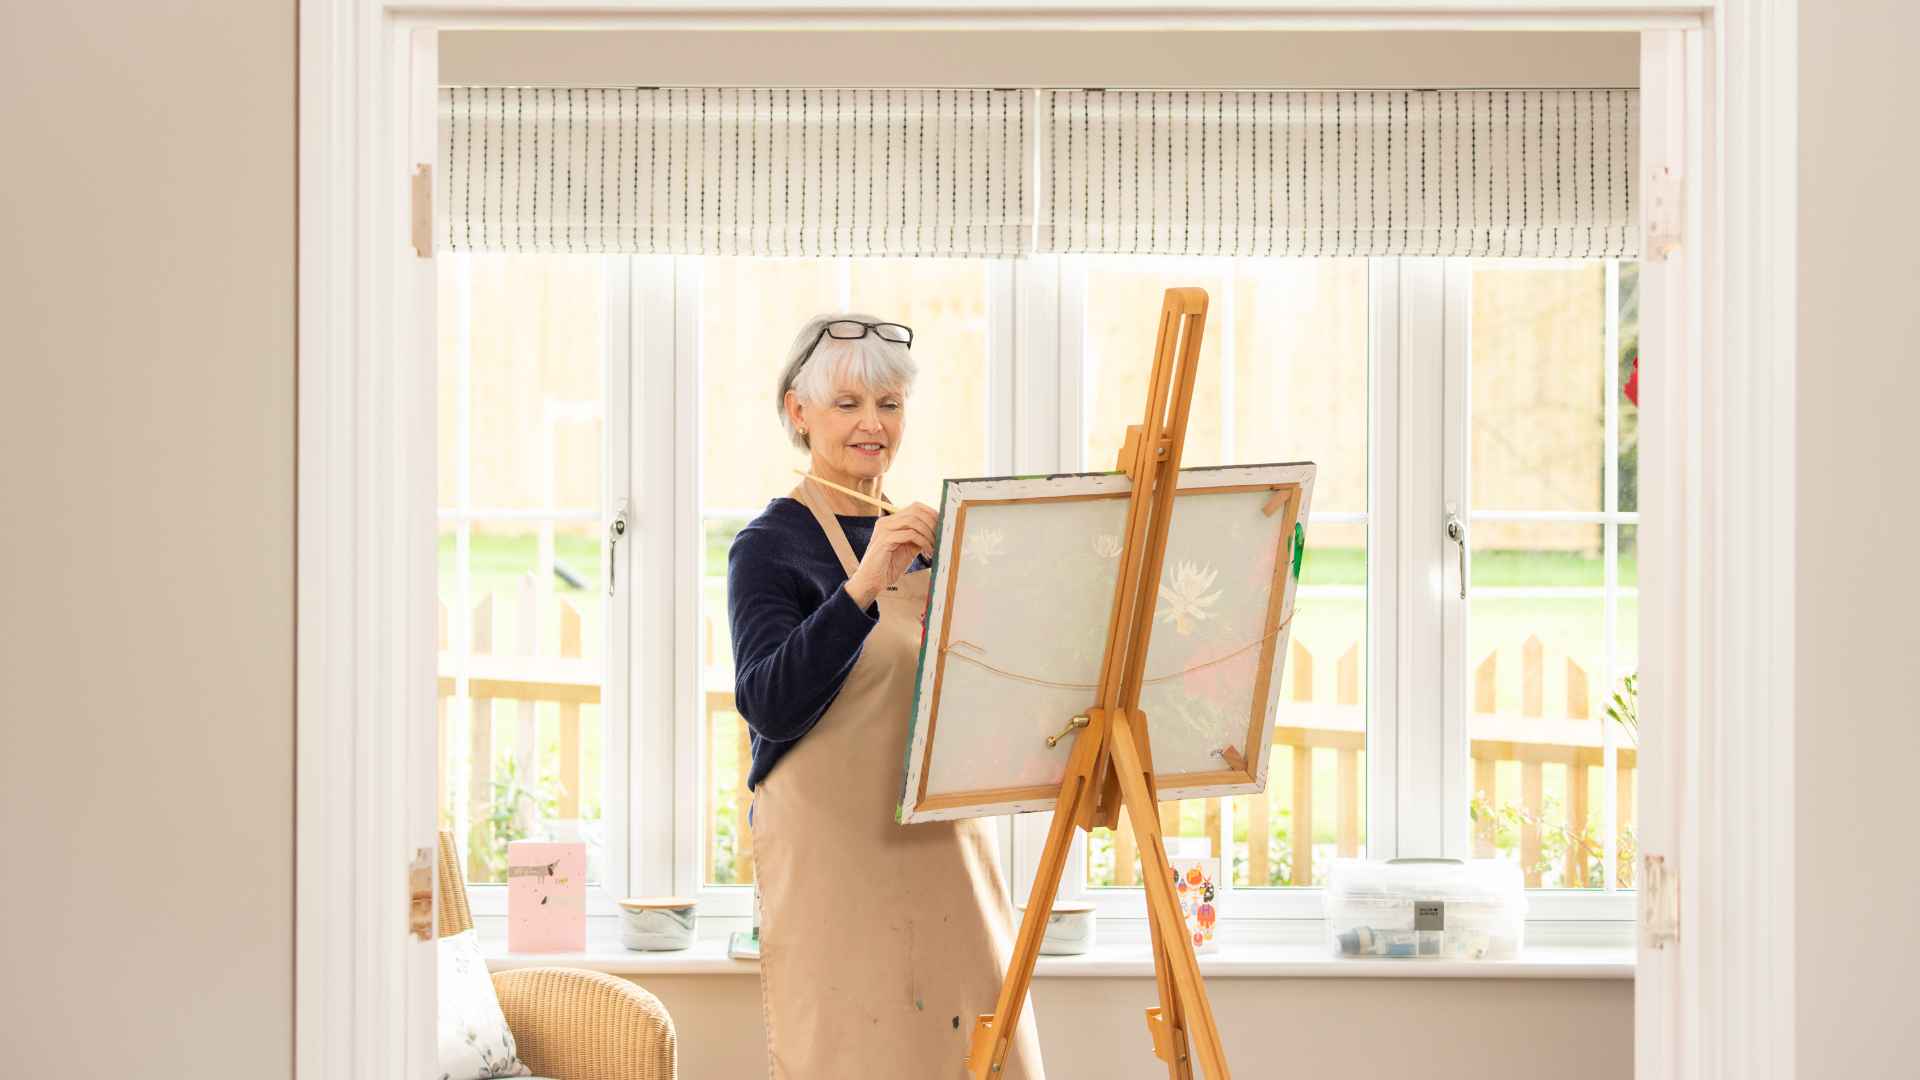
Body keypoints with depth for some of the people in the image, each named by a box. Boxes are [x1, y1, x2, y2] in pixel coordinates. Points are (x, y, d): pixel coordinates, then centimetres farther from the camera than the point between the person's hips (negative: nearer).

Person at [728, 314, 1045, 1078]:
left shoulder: (929, 537, 13)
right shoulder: (771, 546, -6)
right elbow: (769, 705, -20)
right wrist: (863, 586, -30)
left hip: (944, 844, 6)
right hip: (834, 851, -6)